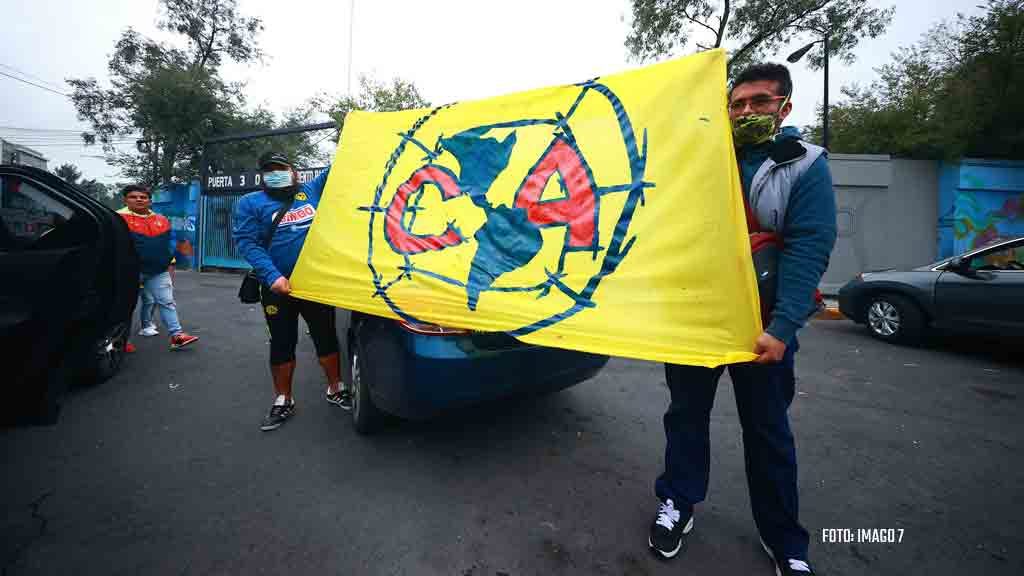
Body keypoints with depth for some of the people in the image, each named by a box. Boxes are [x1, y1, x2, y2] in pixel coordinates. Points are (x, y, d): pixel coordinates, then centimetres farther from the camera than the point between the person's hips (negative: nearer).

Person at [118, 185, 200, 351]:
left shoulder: (162, 220, 11)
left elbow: (169, 243, 20)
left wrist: (170, 263, 17)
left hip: (159, 271, 4)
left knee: (167, 301, 1)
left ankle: (176, 335, 2)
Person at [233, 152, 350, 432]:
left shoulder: (312, 190, 9)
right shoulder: (250, 203, 3)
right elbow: (247, 242, -8)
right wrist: (272, 276, -20)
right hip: (278, 288, -1)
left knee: (326, 338, 11)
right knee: (282, 345, 10)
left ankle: (335, 389, 28)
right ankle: (283, 401, 25)